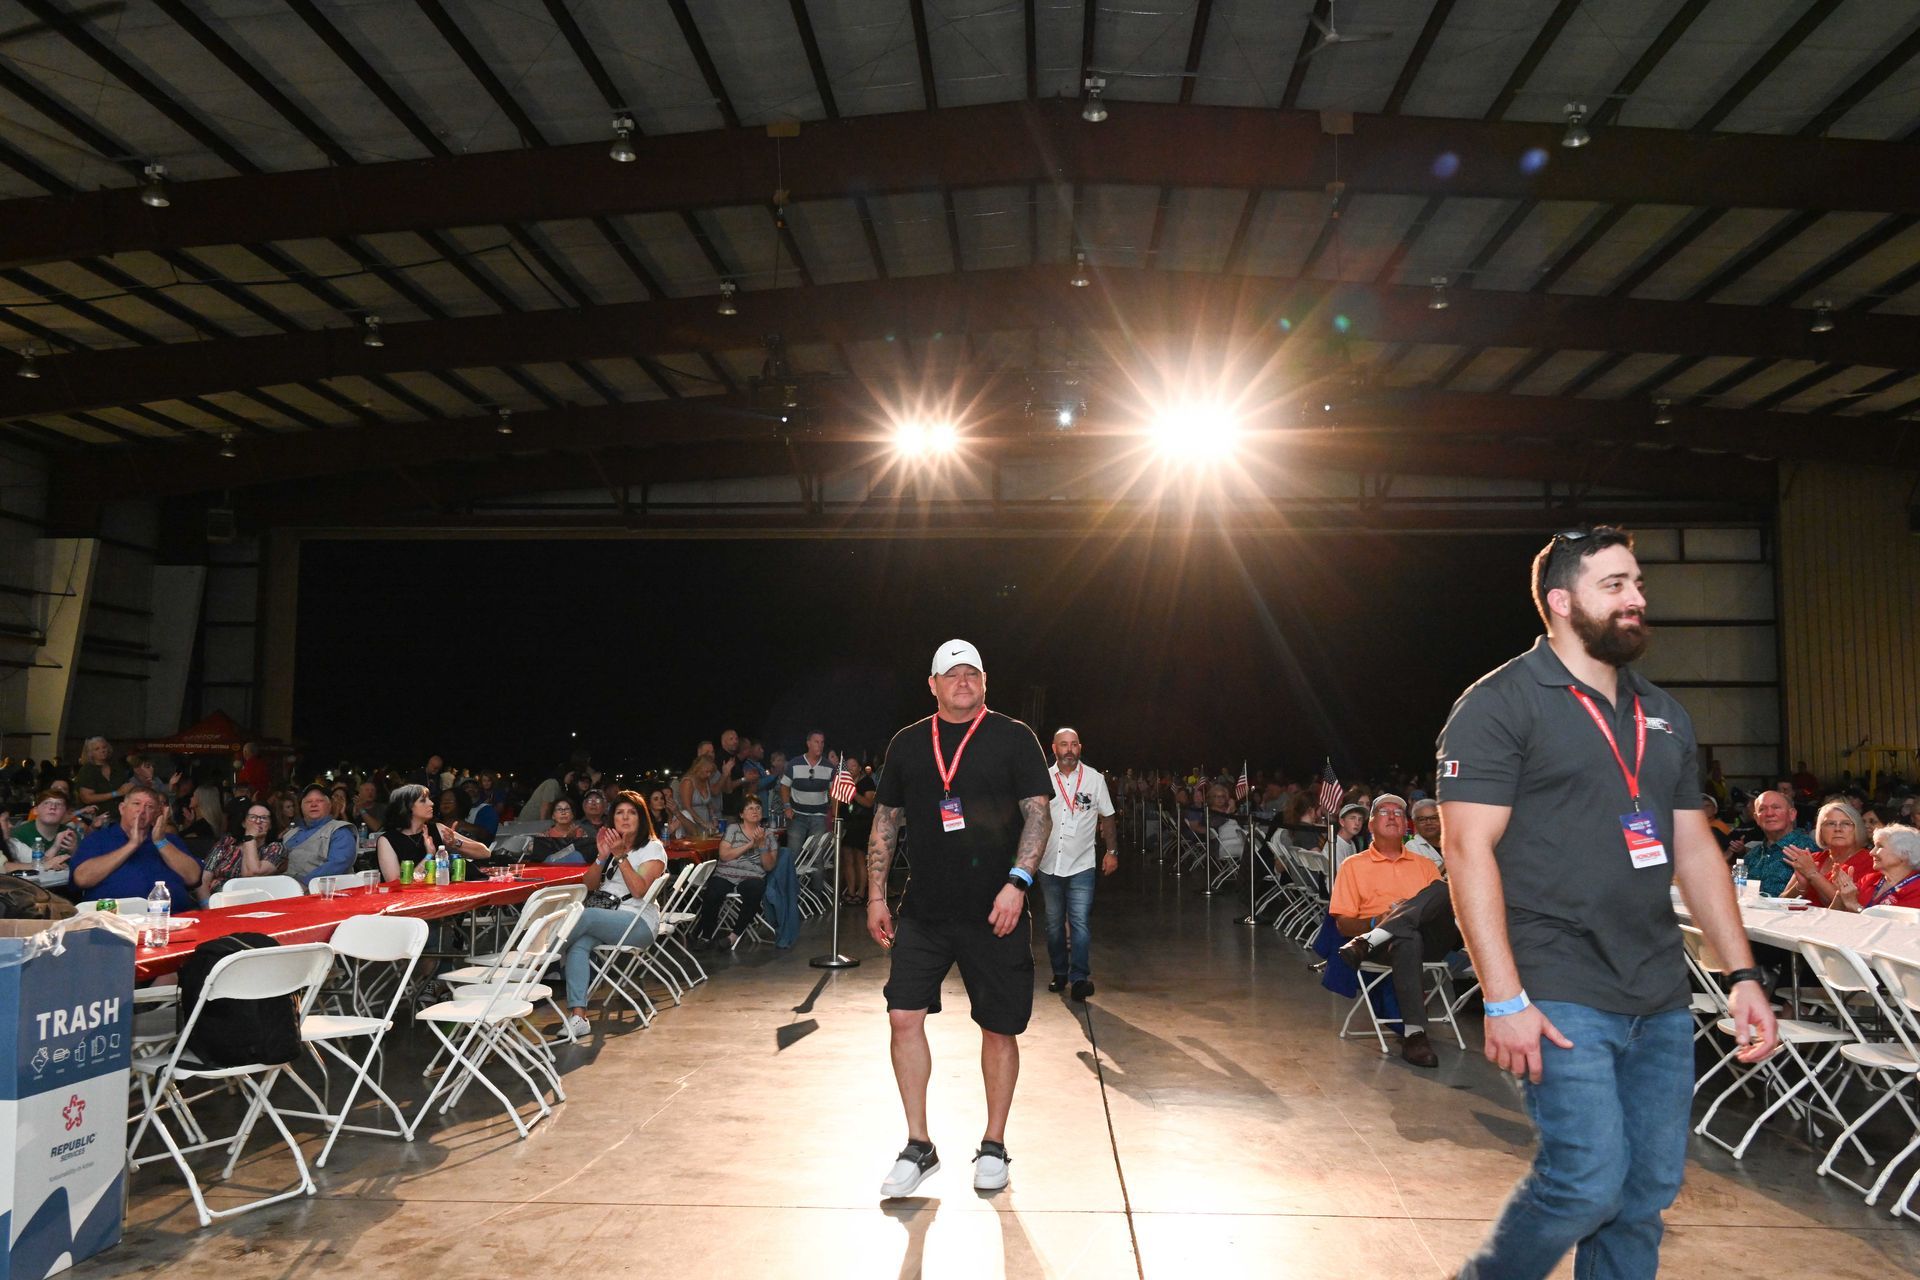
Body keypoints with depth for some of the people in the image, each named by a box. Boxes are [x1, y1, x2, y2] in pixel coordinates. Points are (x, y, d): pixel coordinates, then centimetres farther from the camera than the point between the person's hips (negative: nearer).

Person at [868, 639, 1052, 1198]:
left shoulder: (1013, 737, -1)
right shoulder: (907, 743, 8)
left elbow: (1038, 814, -5)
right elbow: (885, 821, 12)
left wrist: (1017, 882, -17)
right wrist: (876, 895, 7)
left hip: (994, 913, -2)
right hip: (924, 910, 3)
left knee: (999, 1027, 6)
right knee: (904, 1016, -3)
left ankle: (993, 1145, 24)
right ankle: (918, 1146, 13)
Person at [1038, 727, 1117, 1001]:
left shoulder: (1095, 779, 0)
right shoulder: (1043, 779, 2)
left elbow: (1107, 818, 8)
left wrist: (1112, 852, 4)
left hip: (1081, 865, -2)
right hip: (1049, 864, 2)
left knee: (1080, 923, -11)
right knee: (1054, 924, 12)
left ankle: (1079, 977, -7)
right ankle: (1059, 973, 23)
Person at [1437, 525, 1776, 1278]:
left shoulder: (1663, 715, 15)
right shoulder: (1499, 706, -9)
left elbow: (1694, 848, 18)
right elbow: (1468, 852, -15)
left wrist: (1742, 972, 10)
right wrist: (1504, 1000, -19)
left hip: (1660, 997, 7)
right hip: (1560, 997, -7)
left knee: (1649, 1188, 10)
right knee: (1589, 1180, -10)